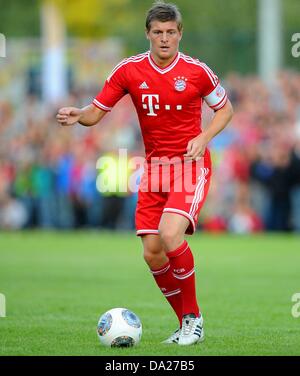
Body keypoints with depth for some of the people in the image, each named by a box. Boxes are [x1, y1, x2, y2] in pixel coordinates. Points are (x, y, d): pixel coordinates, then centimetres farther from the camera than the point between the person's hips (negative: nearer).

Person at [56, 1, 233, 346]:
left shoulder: (196, 71, -6)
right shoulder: (130, 70, -2)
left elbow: (225, 109, 8)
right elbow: (96, 112, 2)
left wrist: (203, 138, -9)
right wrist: (77, 116, -20)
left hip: (191, 165, -4)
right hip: (155, 167, 4)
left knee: (170, 234, -25)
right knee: (152, 253, -3)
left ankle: (193, 319, -8)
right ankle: (186, 323, 17)